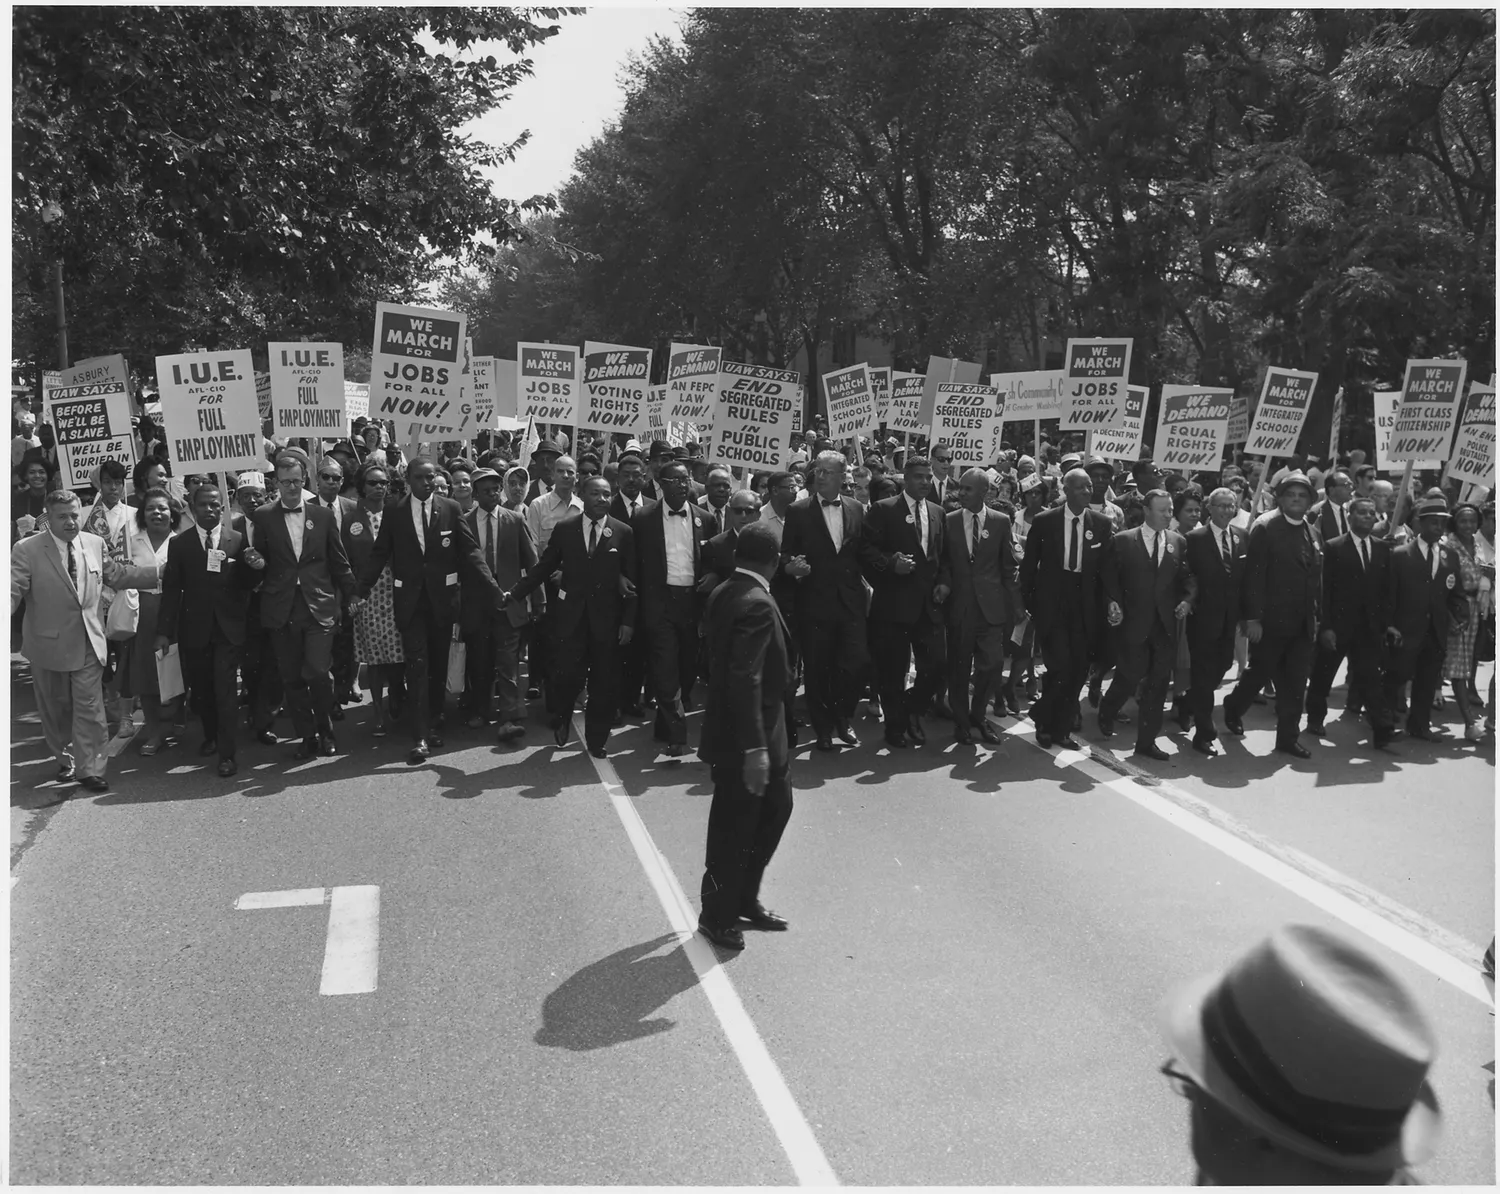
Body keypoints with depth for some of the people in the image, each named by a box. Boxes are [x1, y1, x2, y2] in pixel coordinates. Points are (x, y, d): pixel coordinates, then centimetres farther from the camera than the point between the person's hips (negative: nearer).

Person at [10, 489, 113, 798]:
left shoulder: (96, 543, 1)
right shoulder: (26, 550, -9)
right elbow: (14, 591, -14)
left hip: (89, 640, 1)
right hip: (48, 642, -1)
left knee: (90, 707, -2)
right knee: (55, 709, 15)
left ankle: (89, 768, 6)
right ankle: (65, 758, 35)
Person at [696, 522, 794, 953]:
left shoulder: (723, 594, 5)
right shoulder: (757, 604, -23)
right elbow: (745, 679, -28)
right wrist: (754, 748, -27)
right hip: (745, 738, -9)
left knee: (776, 807, 20)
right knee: (734, 828, 6)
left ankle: (743, 899, 33)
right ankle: (718, 916, 24)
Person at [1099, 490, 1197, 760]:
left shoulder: (1178, 542, 9)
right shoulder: (1122, 541, -1)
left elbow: (1188, 577, 8)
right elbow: (1110, 578, 0)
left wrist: (1187, 599, -9)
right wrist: (1112, 603, -14)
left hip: (1166, 623, 3)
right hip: (1134, 622, -3)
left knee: (1158, 682, 4)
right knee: (1132, 674, 0)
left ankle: (1146, 740, 15)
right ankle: (1107, 712, 32)